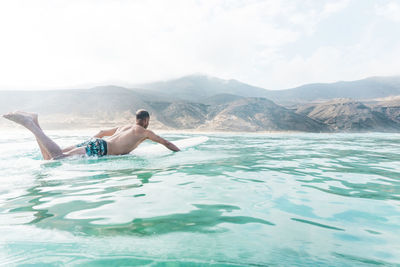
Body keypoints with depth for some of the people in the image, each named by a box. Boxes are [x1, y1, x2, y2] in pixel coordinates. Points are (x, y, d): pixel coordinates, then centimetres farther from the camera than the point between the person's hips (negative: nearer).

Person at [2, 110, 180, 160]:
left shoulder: (124, 127, 30)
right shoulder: (144, 132, 9)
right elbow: (165, 143, 13)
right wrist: (180, 152, 26)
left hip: (93, 143, 8)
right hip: (98, 148, -8)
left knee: (50, 159, 6)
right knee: (57, 158, -18)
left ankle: (34, 123, -4)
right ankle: (31, 125, -19)